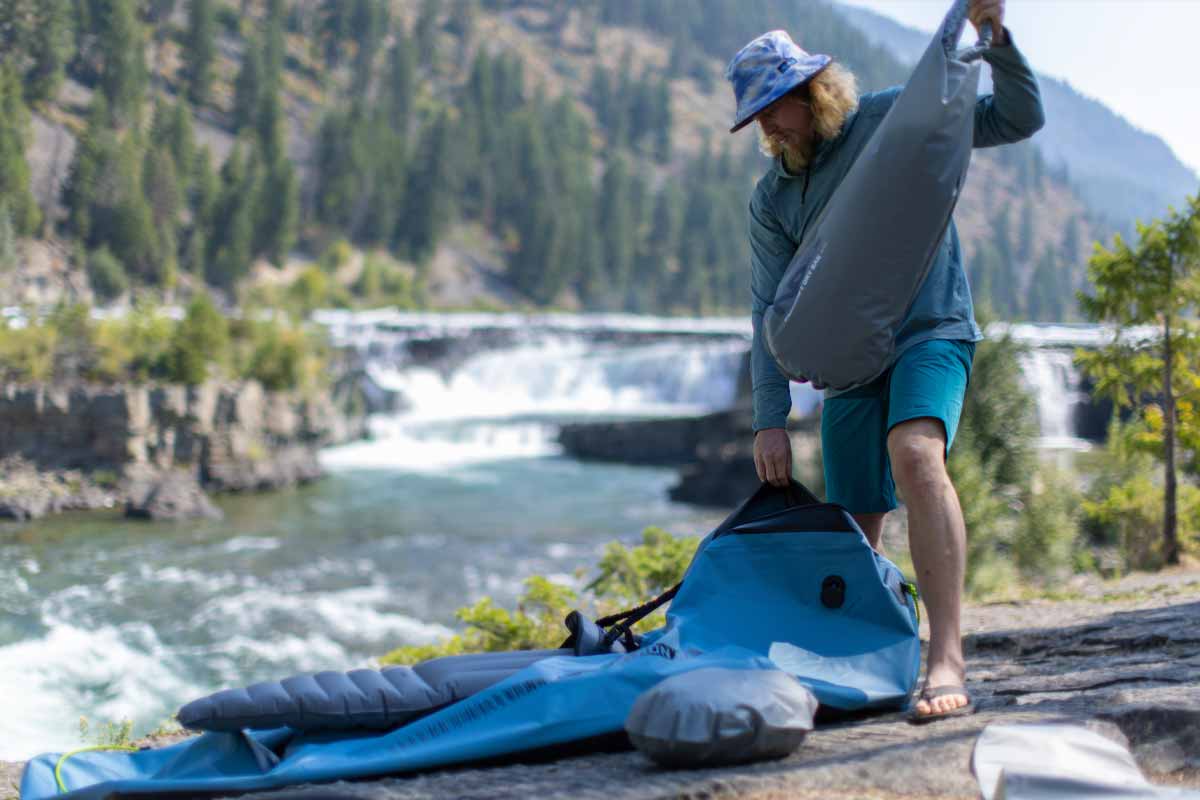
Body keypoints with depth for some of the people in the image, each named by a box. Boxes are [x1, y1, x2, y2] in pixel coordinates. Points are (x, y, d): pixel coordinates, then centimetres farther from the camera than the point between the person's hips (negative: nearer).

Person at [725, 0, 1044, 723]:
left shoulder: (896, 117, 0)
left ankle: (948, 662, -36)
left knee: (915, 452, -31)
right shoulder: (772, 199, 7)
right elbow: (770, 312, 2)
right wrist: (770, 419, -8)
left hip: (930, 331, -5)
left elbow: (1019, 120, 1)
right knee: (856, 526, 2)